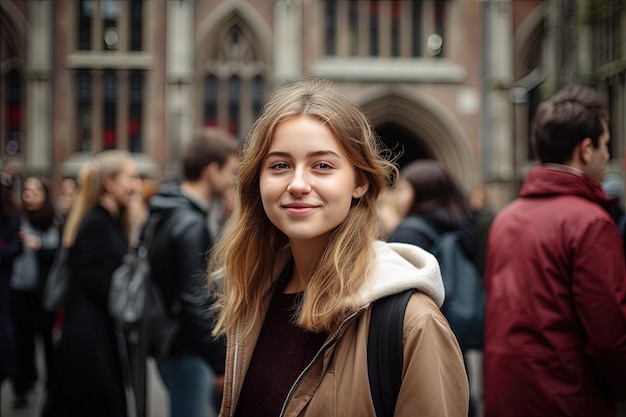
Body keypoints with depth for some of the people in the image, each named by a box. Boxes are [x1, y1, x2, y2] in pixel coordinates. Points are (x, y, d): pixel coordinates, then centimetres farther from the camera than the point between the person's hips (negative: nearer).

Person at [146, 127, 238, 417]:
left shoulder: (172, 214, 11)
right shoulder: (191, 225, -20)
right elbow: (194, 303, -23)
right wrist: (221, 363, -18)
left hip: (174, 345, 10)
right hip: (186, 351, -10)